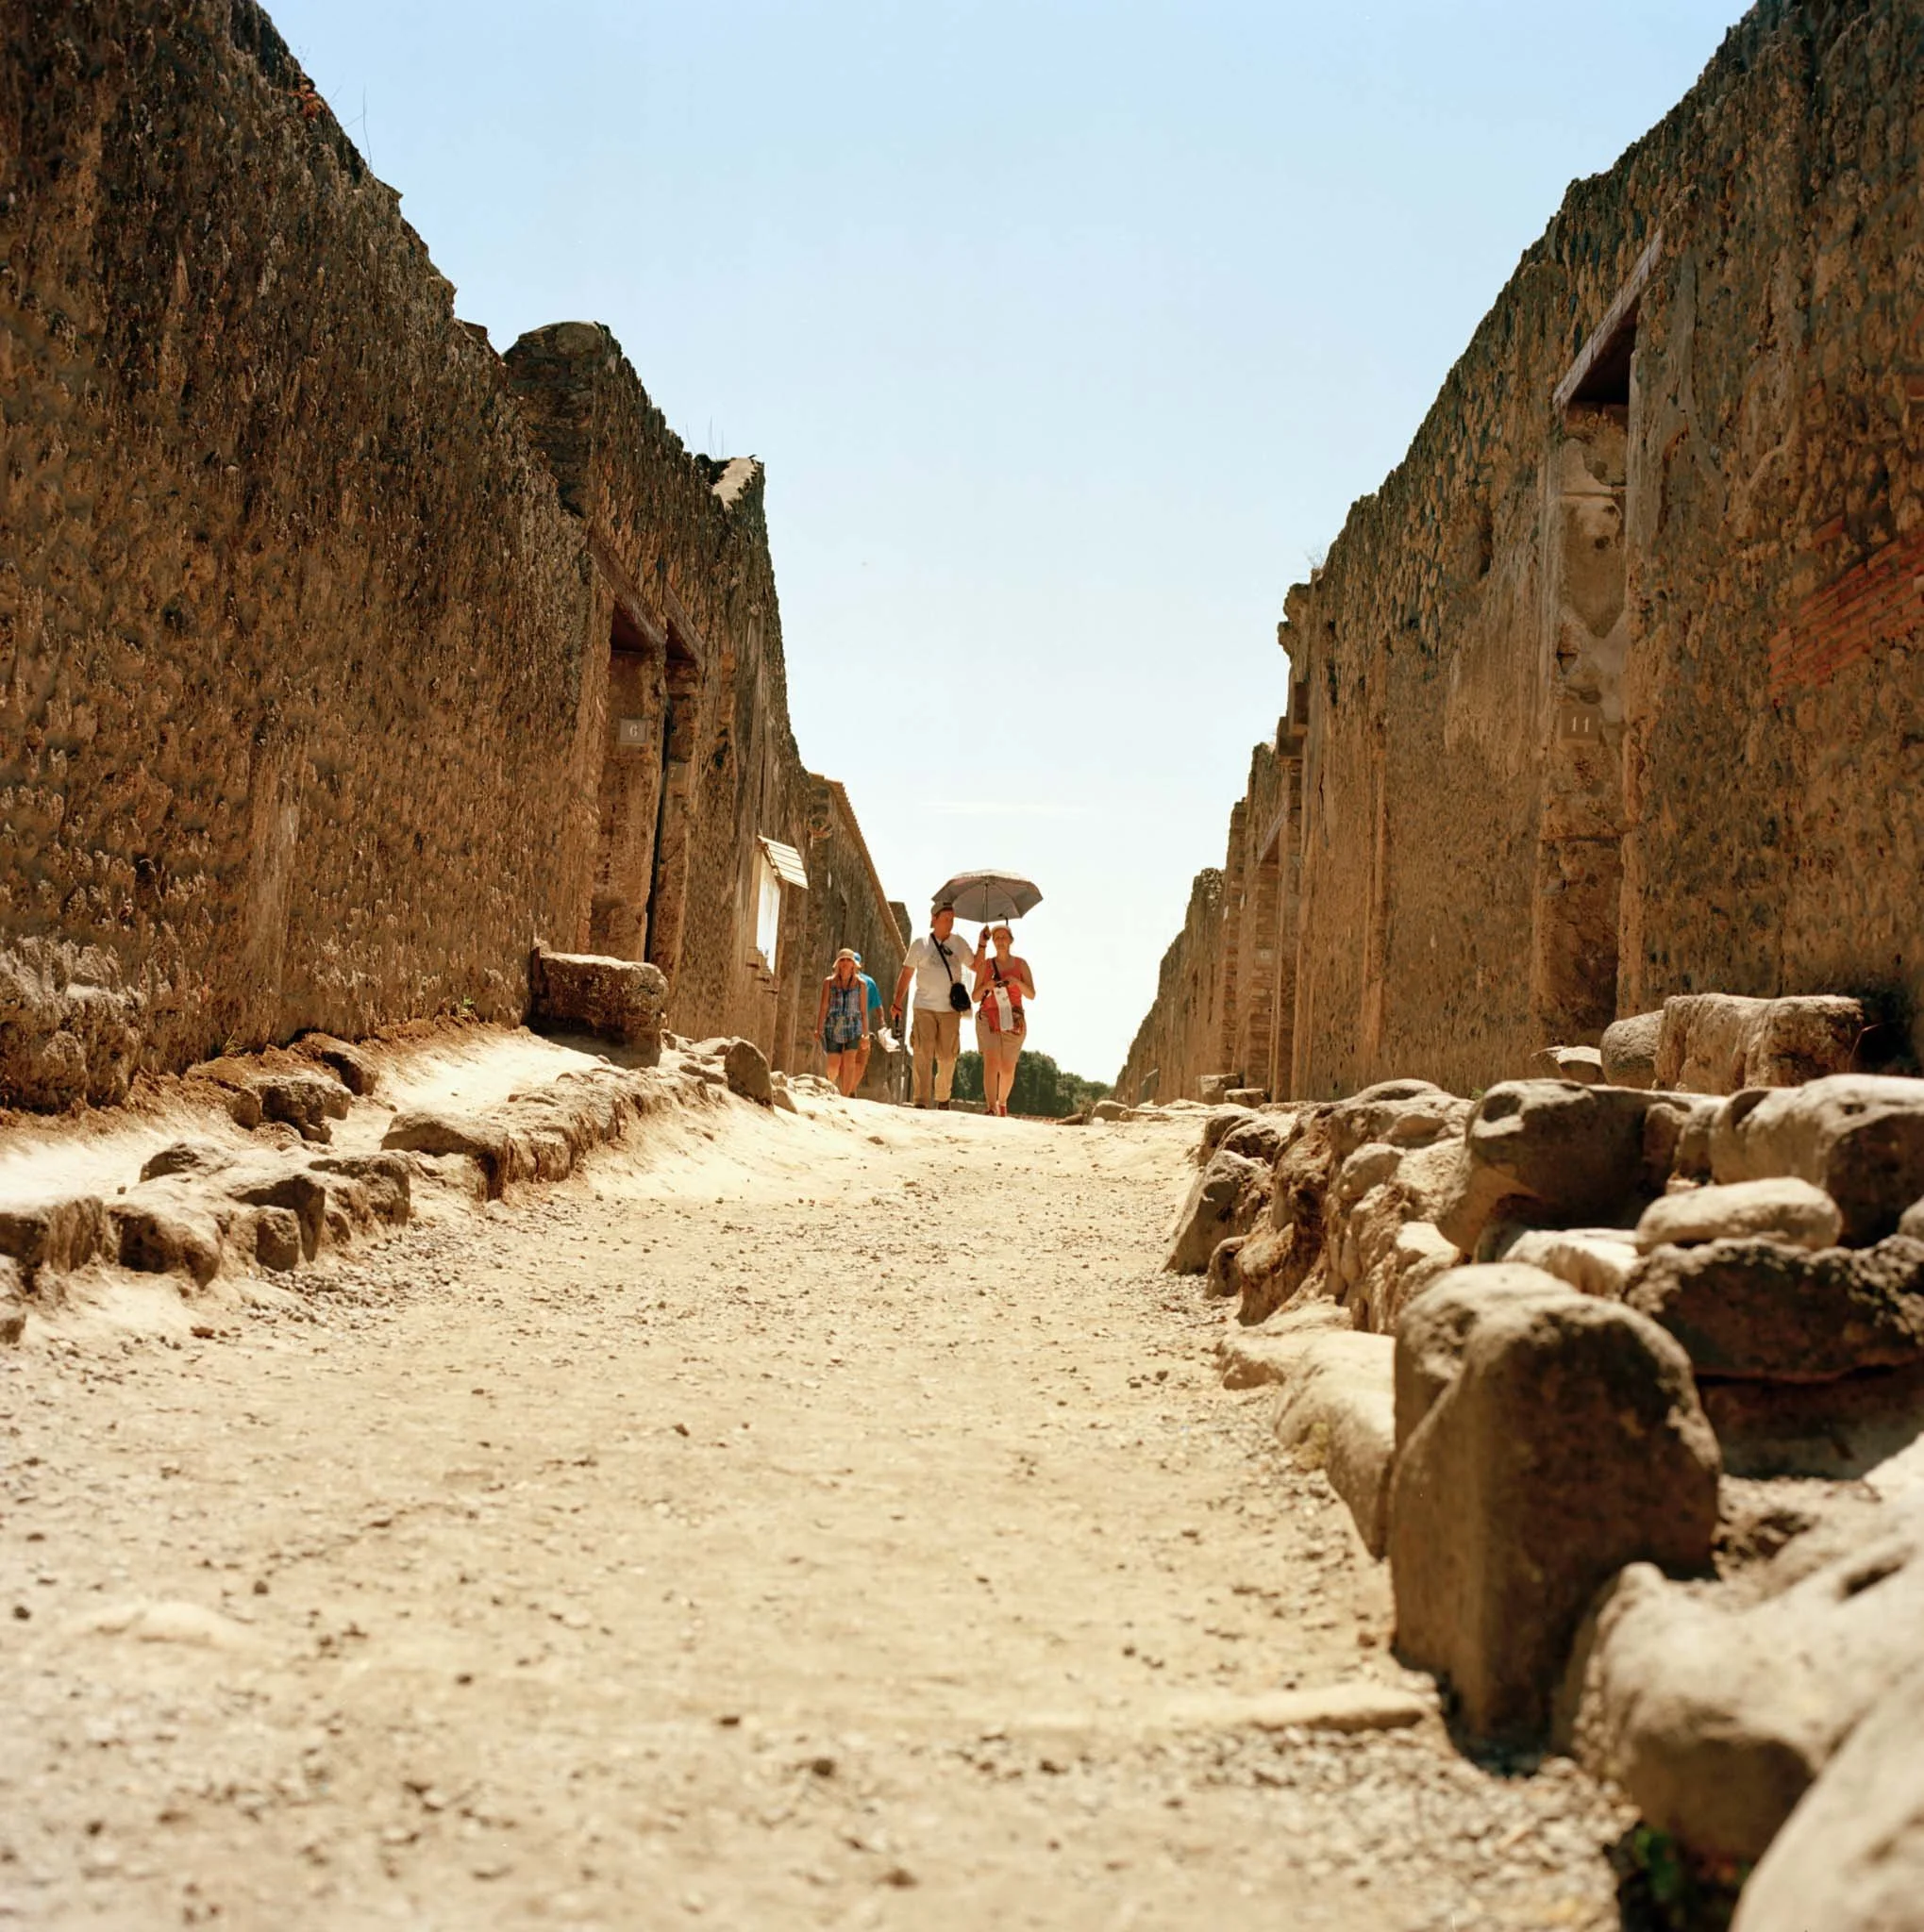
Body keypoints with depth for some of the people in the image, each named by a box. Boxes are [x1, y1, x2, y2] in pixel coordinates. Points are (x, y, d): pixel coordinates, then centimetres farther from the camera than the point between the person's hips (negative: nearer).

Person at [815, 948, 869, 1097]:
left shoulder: (860, 984, 3)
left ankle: (845, 1097, -11)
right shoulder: (829, 982, 3)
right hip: (833, 1028, 0)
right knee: (834, 1064, 2)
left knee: (850, 1062, -13)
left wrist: (865, 1034, 2)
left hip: (853, 1027, 0)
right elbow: (823, 1007, 0)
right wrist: (819, 1029, -6)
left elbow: (864, 1010, 4)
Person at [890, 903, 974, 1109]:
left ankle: (943, 1098, 22)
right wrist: (897, 1003, 0)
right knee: (923, 1054, -11)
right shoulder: (921, 944, 4)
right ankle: (921, 1101, -14)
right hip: (925, 1008, -2)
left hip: (950, 1009, 2)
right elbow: (906, 974, 6)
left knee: (947, 1057, 6)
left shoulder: (960, 944, 11)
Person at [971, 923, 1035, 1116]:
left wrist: (1017, 982, -18)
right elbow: (975, 997, 7)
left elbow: (1031, 995, 0)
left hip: (1013, 1020, 1)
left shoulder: (1020, 964, 7)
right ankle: (991, 1108, -24)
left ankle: (1002, 1103, 29)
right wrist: (986, 986, -13)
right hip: (988, 1018, -1)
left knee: (1008, 1069, 4)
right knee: (991, 1061, -19)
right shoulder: (985, 964, 8)